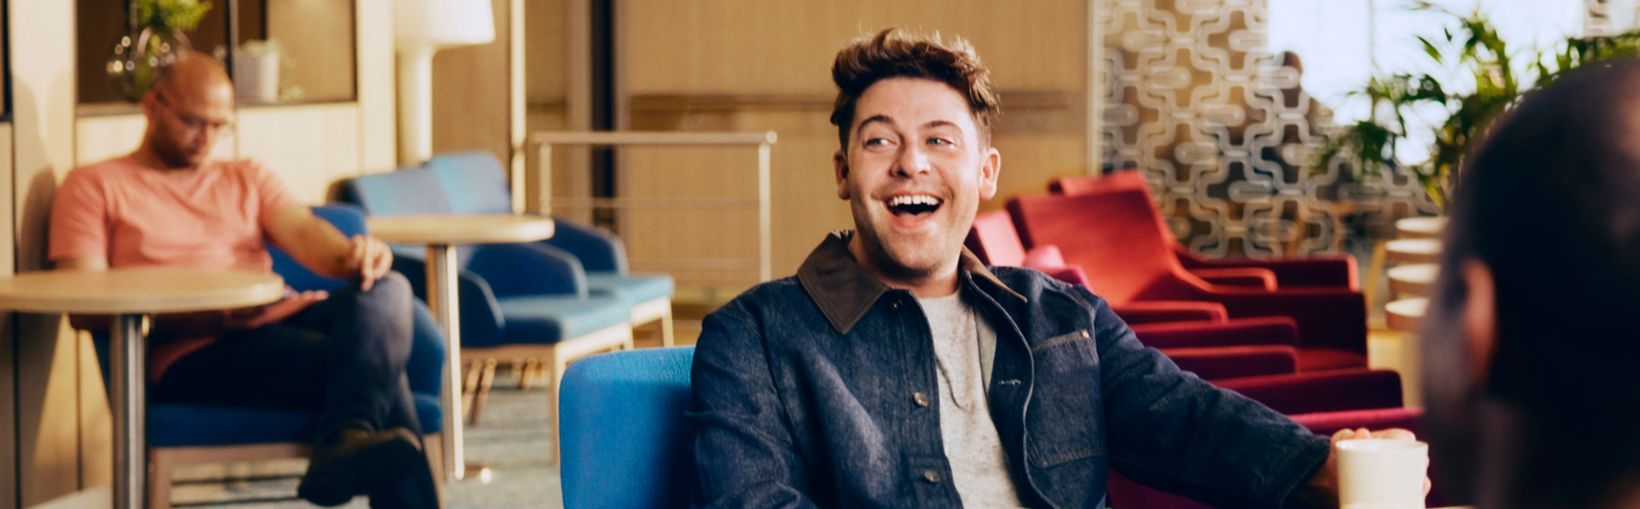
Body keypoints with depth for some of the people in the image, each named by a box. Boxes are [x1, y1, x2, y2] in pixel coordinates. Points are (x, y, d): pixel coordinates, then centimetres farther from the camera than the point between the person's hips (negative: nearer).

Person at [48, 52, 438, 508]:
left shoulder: (249, 180, 28)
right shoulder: (93, 187, 13)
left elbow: (304, 233, 7)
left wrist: (352, 254, -20)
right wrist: (204, 315, -17)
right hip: (190, 353, -4)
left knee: (387, 288, -31)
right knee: (373, 369, -29)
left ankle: (345, 444, -51)